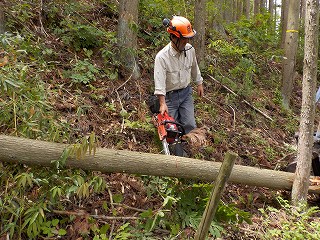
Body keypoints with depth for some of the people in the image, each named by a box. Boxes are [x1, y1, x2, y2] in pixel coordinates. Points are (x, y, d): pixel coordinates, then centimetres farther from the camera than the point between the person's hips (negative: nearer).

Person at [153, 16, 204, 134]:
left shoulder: (190, 49, -7)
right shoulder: (162, 57, -25)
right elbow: (160, 81, -30)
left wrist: (199, 84, 22)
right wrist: (162, 104, -38)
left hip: (186, 92, 4)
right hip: (169, 96, -4)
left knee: (190, 125, 2)